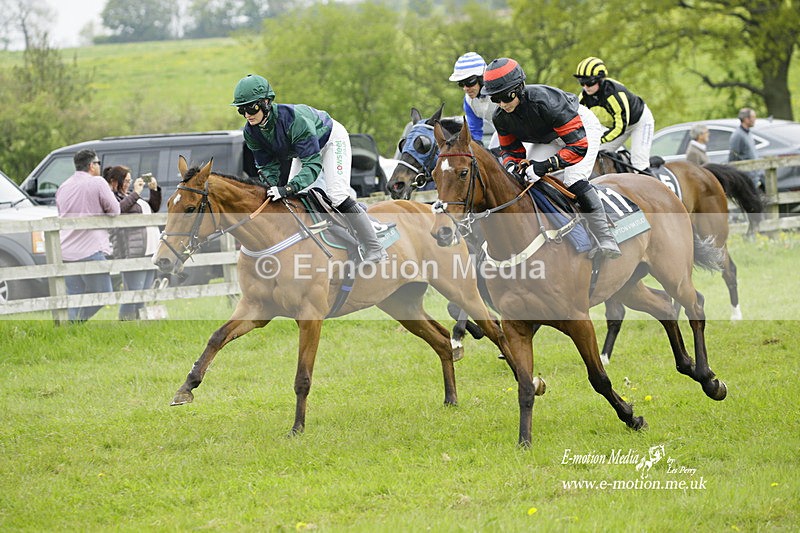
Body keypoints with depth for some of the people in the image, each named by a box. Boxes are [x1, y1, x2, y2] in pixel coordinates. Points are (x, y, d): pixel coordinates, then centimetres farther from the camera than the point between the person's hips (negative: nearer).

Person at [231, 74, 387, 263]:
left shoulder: (293, 119, -43)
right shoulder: (251, 132, -22)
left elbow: (313, 163, -44)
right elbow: (267, 165, -14)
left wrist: (289, 189, -57)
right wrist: (271, 188, -35)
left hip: (331, 139, -7)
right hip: (303, 148, 7)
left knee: (337, 195, -18)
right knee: (292, 198, 1)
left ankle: (375, 250, -11)